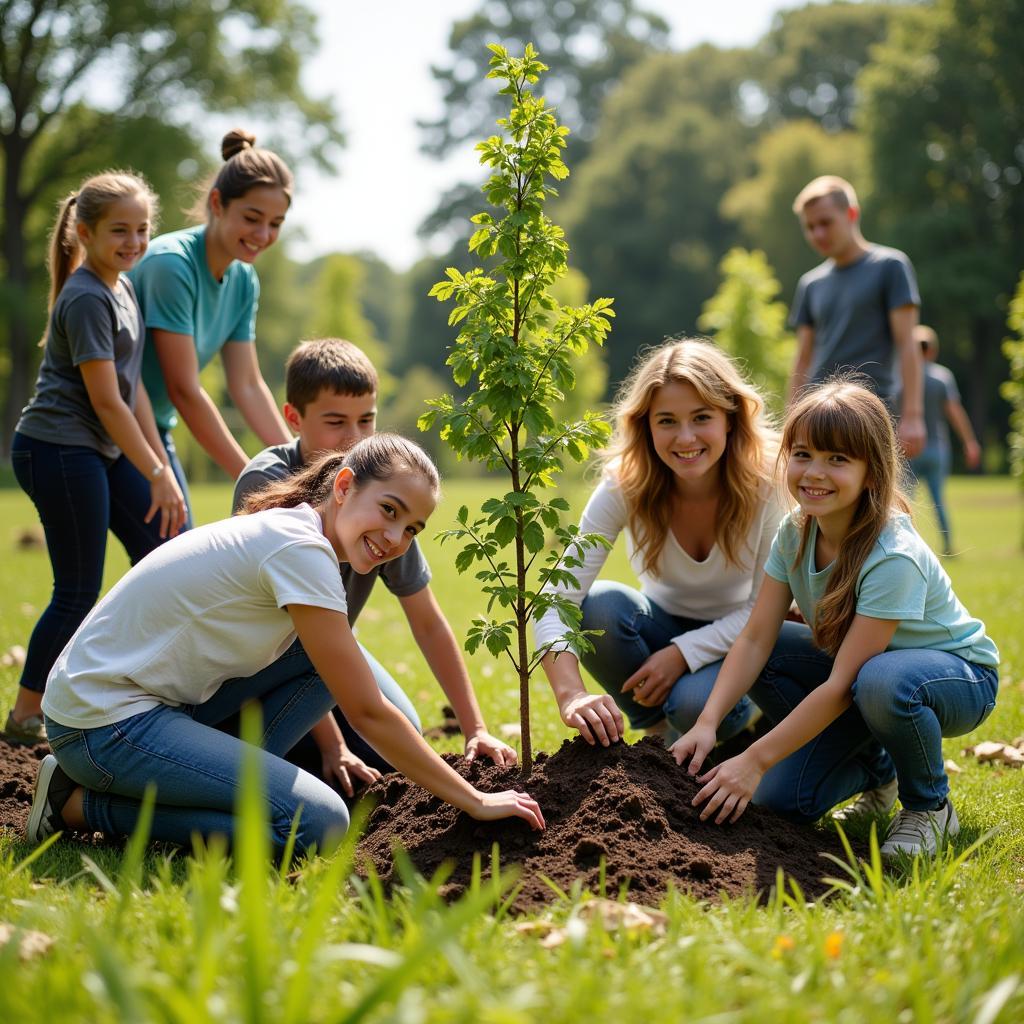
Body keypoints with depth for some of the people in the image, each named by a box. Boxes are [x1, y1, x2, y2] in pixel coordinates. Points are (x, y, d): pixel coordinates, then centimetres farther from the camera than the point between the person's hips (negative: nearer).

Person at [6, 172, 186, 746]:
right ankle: (25, 716, 8)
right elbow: (106, 400, -19)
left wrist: (163, 467, 8)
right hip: (60, 451, -10)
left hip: (105, 451, 10)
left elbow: (134, 387, 12)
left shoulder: (122, 288, 12)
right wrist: (156, 474, -15)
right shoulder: (87, 298, -16)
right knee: (79, 591, -4)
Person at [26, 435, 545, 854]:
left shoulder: (286, 532, 9)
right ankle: (84, 804, -8)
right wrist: (475, 801, -11)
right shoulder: (300, 549, -19)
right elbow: (368, 714, -18)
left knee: (324, 665, 5)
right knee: (318, 823, -19)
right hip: (102, 721, -9)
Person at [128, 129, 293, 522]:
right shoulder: (171, 264, -23)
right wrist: (250, 479, -23)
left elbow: (247, 386, 4)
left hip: (154, 431, 8)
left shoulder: (243, 281, 2)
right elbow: (184, 390, -25)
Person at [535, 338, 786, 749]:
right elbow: (559, 596, -30)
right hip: (663, 622, 2)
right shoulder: (625, 485, -21)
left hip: (735, 640, -2)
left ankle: (742, 717, 4)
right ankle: (658, 727, -5)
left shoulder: (765, 486, -23)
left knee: (696, 703, -34)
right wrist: (570, 695, -46)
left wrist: (682, 653, -29)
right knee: (598, 605, -30)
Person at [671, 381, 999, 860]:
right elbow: (756, 639, -13)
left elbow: (842, 685, -32)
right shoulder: (796, 531, -10)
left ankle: (930, 807, -12)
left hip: (960, 675, -6)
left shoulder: (893, 558, -31)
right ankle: (877, 772, 12)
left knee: (881, 681, -41)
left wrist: (755, 760, -32)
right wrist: (707, 723, -27)